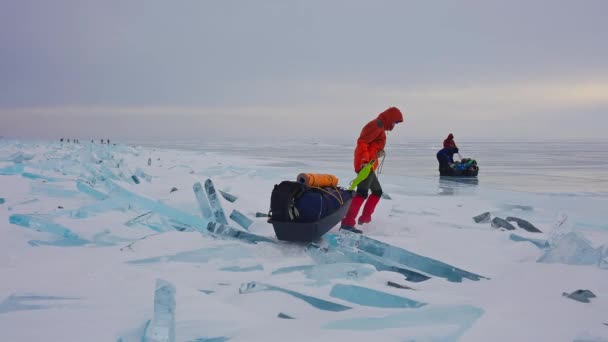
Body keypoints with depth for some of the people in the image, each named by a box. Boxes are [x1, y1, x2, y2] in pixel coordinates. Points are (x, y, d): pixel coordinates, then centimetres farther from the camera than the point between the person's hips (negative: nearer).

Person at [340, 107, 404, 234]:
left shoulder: (380, 128, 25)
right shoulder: (377, 125, -7)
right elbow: (362, 142, -19)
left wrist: (379, 152, 4)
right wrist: (365, 160, -29)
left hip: (368, 165, 11)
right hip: (365, 164, -11)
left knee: (377, 191, 23)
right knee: (362, 192, -21)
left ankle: (365, 218, 29)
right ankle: (347, 223, -31)